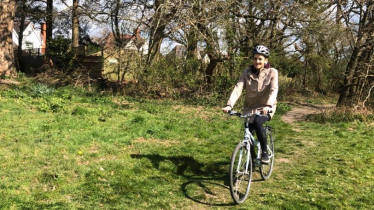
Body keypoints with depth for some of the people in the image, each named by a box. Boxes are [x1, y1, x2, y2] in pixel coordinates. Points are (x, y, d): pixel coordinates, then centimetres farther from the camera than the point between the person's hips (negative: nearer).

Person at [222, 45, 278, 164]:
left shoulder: (272, 72, -10)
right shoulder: (246, 73, -5)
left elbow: (274, 90, -24)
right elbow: (238, 88, -16)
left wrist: (268, 105, -43)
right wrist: (229, 105, -32)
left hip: (266, 108, -3)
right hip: (250, 108, 3)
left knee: (257, 123, -32)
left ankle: (265, 152, -13)